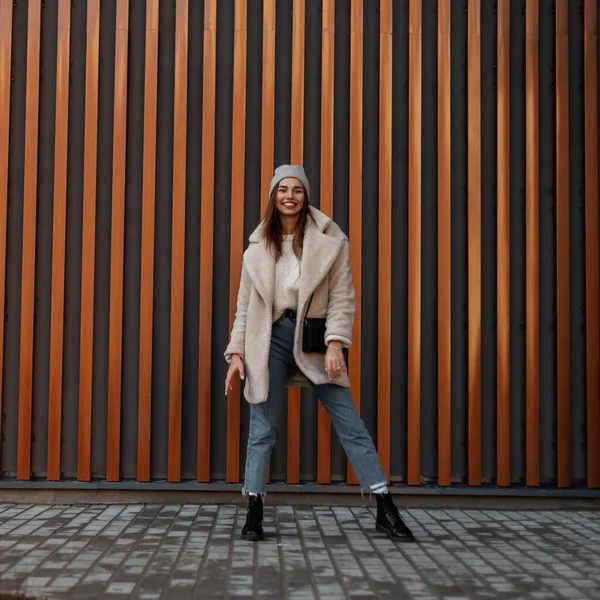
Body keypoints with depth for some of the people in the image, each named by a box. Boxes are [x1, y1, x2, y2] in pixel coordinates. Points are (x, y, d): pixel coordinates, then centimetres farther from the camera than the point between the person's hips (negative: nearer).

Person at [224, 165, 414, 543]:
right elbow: (245, 306, 11)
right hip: (271, 341, 2)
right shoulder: (258, 248, 10)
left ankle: (386, 511, 3)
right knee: (262, 429, 3)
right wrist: (236, 353, 4)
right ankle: (254, 513, 12)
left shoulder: (330, 241, 2)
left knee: (351, 424, -2)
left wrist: (336, 343, -14)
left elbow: (342, 297, -3)